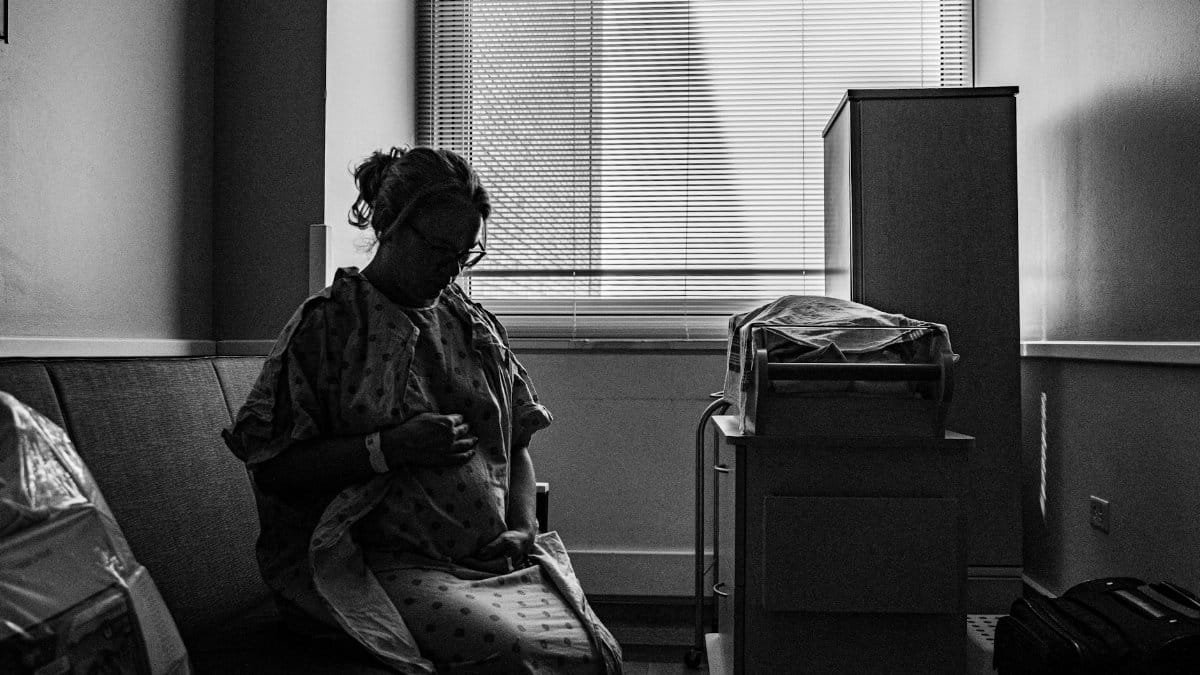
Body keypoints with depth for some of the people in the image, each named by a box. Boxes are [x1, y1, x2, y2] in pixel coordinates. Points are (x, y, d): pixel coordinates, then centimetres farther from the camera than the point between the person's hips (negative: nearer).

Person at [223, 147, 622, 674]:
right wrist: (388, 448, -16)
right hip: (385, 562, -5)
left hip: (496, 556, 5)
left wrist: (522, 527, 2)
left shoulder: (475, 324, 16)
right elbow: (271, 467, -6)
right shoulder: (327, 324, -1)